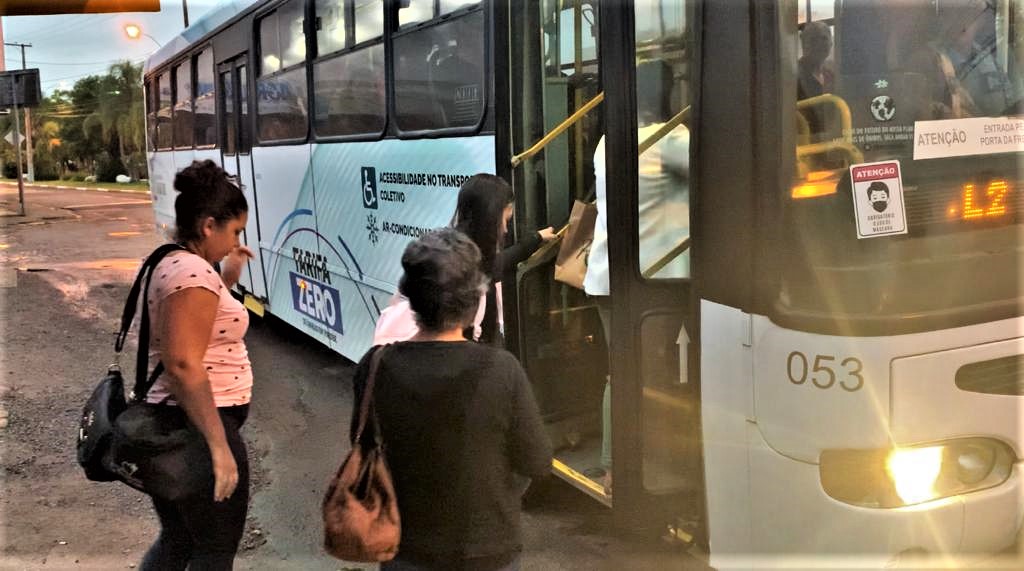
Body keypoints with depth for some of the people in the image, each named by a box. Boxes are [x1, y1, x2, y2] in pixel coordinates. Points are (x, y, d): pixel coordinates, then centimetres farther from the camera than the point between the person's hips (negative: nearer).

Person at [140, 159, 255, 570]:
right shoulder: (195, 272, -20)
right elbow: (184, 365, -27)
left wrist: (227, 278, 16)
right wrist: (219, 446, -26)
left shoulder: (170, 263, 12)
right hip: (197, 428, -10)